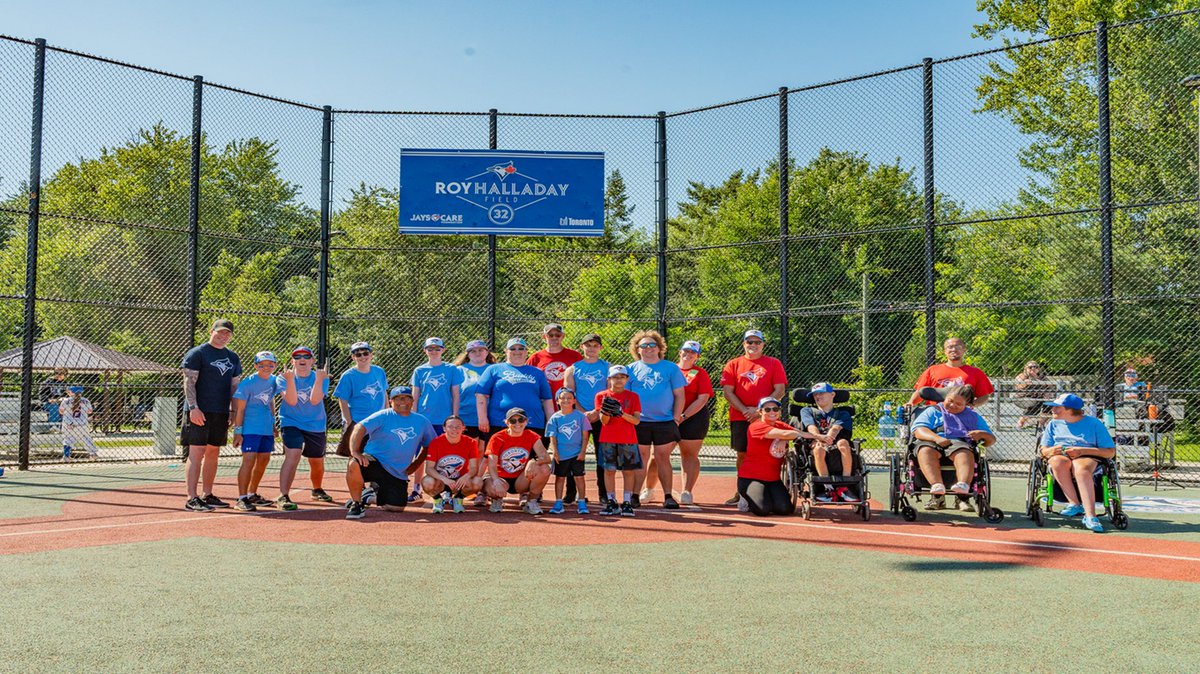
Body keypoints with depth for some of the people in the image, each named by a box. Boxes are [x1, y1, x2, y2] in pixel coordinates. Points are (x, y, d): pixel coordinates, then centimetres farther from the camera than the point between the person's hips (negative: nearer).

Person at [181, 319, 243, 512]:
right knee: (196, 453, -8)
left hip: (221, 414, 7)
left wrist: (233, 411, 11)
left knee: (213, 454, 10)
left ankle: (207, 495, 18)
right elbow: (189, 382, -9)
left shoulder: (233, 358, 17)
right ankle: (192, 498, -8)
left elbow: (235, 386, 19)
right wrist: (193, 407, -18)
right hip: (200, 412, -7)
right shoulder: (197, 354, -2)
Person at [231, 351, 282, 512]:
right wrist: (238, 431, -15)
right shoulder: (247, 383, -13)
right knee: (249, 459, -15)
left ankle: (252, 494, 27)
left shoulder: (274, 380, 7)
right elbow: (239, 409, -12)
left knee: (264, 459, 13)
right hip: (250, 428, -7)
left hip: (267, 428, 8)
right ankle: (242, 498, -12)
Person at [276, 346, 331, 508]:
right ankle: (283, 496, -27)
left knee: (317, 462, 15)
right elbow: (292, 401, -20)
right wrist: (290, 379, -30)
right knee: (293, 455, -26)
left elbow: (315, 400, -19)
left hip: (316, 427, 3)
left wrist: (319, 379, -27)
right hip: (291, 423, -3)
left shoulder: (320, 377, -3)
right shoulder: (283, 378, -5)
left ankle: (317, 490, 43)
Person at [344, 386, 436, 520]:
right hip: (373, 462, -4)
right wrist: (355, 451, -33)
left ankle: (374, 495, 30)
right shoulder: (383, 416, -4)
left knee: (395, 507, -5)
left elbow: (429, 445, 20)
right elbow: (360, 427, -18)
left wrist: (415, 465, 10)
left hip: (398, 474, 4)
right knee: (354, 465, -36)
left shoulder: (422, 422, 8)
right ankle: (357, 504, -12)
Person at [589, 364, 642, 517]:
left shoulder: (633, 396, 4)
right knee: (609, 470, 1)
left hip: (628, 440, 0)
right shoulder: (602, 396, 5)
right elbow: (604, 421, -1)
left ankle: (627, 502, 4)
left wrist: (622, 413, -17)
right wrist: (607, 410, -22)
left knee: (629, 470, -1)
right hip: (607, 440, 0)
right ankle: (611, 502, 8)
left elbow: (637, 420, -2)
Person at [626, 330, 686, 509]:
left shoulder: (671, 368, 6)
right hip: (639, 422, 0)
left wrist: (676, 419, -2)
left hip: (665, 422, 0)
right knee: (640, 459, 3)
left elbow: (679, 395, 5)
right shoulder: (631, 369, 7)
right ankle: (635, 495, 8)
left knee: (663, 458, 2)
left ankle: (668, 496, 8)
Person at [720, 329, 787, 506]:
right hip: (739, 418, 1)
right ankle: (741, 492, 15)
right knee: (741, 454, 5)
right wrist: (745, 410, -10)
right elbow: (727, 391, 2)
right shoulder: (733, 364, 9)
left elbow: (780, 390, -1)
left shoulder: (774, 364, 7)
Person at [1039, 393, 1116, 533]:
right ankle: (1075, 504, -37)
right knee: (1058, 462, -37)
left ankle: (1090, 516, -49)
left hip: (1087, 458, -3)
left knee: (1081, 469, -41)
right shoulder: (1053, 424, 21)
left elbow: (1110, 452, 1)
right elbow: (1044, 450, 15)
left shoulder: (1093, 423, 8)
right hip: (1060, 456, 3)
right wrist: (1052, 450, -11)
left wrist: (1082, 451, -12)